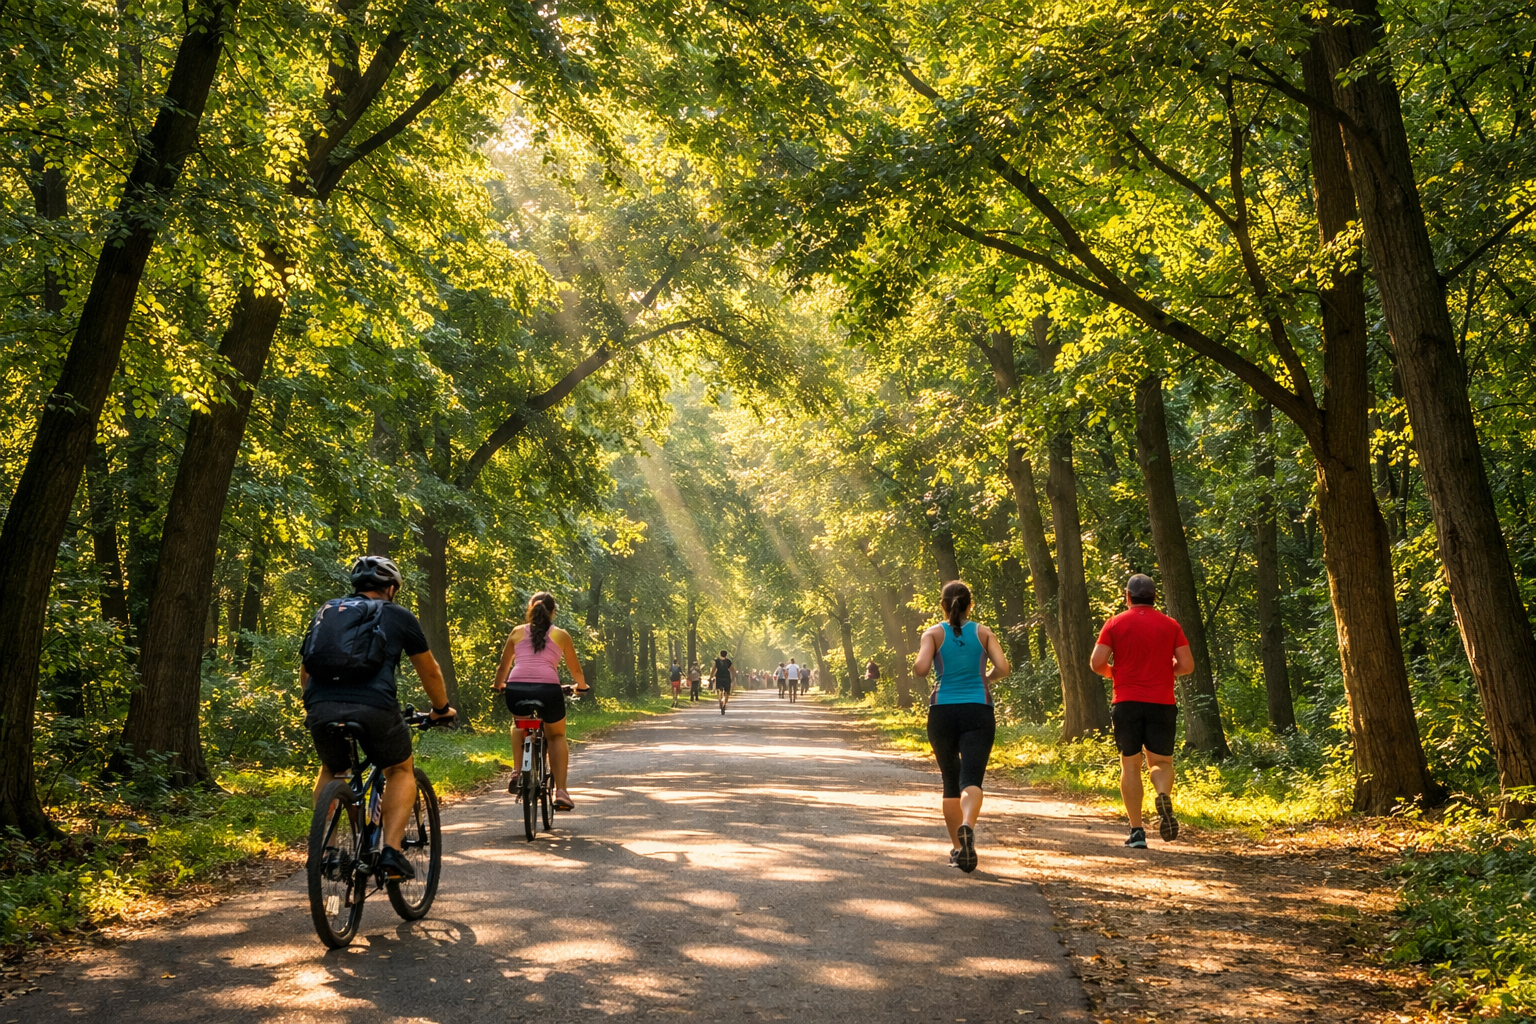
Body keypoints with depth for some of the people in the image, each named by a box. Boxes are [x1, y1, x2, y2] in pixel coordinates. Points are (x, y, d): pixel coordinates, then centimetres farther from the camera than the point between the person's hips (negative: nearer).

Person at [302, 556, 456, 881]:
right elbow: (430, 672, 26)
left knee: (331, 771, 31)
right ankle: (391, 851, 7)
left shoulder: (326, 612, 26)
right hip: (374, 708, -3)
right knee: (401, 769, 22)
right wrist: (441, 709, 42)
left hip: (320, 708, 3)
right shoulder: (398, 616, 18)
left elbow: (305, 673, 32)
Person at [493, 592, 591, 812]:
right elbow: (575, 669, 27)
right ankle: (560, 792, 10)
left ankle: (518, 770, 15)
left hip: (516, 689, 2)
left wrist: (499, 686, 48)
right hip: (548, 689, -1)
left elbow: (503, 666, 28)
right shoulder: (560, 635, 17)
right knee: (557, 735, 22)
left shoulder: (517, 632, 20)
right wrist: (581, 686, 47)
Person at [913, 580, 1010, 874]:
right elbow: (1003, 668, -3)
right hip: (978, 712, 0)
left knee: (951, 782, 15)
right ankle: (967, 826, -40)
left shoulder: (934, 633, 2)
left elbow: (920, 668, -12)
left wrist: (917, 666, 11)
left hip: (943, 712, 1)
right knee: (971, 779, -11)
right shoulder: (983, 632, 7)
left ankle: (957, 847, 18)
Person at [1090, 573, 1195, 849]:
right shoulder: (1170, 625, 5)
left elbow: (1097, 663, -6)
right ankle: (1164, 796, -22)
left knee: (1131, 764, 8)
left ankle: (1137, 831, 2)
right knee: (1161, 762, 12)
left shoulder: (1116, 624, 1)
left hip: (1127, 702, -1)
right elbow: (1187, 665, 0)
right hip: (1162, 703, 1)